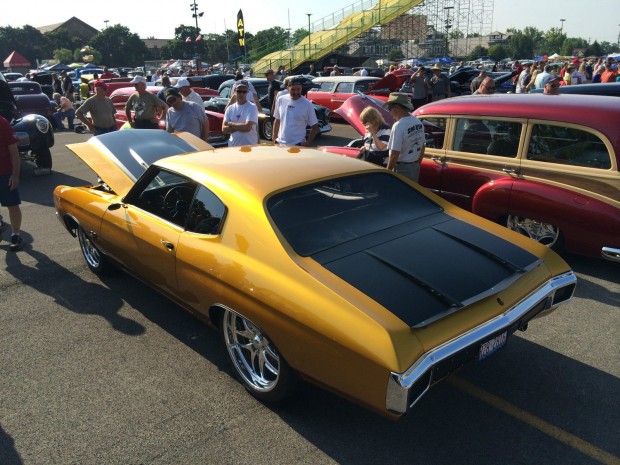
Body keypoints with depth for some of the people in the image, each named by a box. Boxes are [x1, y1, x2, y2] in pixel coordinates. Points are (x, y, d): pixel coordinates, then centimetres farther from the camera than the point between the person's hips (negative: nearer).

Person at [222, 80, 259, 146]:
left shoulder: (252, 107, -5)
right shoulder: (230, 109, 9)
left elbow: (247, 127, -18)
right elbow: (224, 129, 0)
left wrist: (231, 124, -5)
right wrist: (241, 126, -11)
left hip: (250, 146, -4)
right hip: (233, 146, 4)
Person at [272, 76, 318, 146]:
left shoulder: (307, 104, -7)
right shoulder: (281, 100, 3)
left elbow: (315, 127, -4)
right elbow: (277, 121, 12)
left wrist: (308, 143, -13)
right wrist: (274, 137, 8)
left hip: (298, 145, -3)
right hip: (280, 143, 4)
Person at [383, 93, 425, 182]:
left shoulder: (398, 126, -22)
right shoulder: (418, 122, 5)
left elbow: (394, 154, -23)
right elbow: (422, 148, 13)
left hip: (402, 168, -8)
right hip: (415, 167, 8)